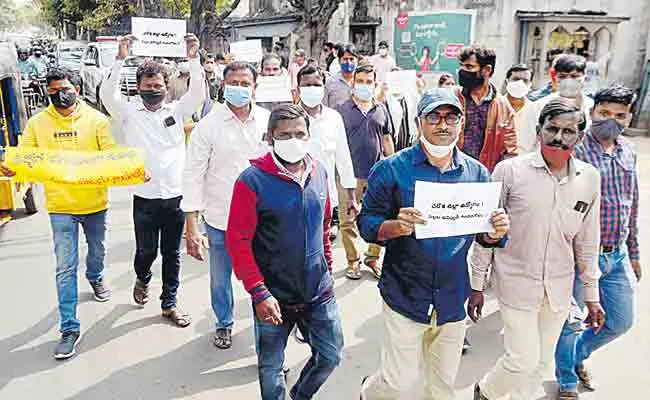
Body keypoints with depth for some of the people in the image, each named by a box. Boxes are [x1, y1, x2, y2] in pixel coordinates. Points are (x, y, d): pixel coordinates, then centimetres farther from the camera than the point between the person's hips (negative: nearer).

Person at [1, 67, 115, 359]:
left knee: (97, 250, 24)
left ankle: (95, 278, 59)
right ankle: (69, 328, 9)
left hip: (94, 202, 1)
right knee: (65, 268, 0)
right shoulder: (37, 123, -3)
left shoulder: (95, 119, -6)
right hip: (60, 206, 0)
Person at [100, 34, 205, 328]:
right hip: (145, 198, -1)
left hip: (175, 196, 1)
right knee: (146, 251, 13)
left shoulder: (177, 111, 3)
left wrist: (193, 59, -24)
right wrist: (120, 59, -25)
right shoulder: (130, 113, 0)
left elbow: (198, 93, -11)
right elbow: (107, 94, -16)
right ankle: (142, 279, 47)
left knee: (172, 254, 11)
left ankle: (169, 303, 26)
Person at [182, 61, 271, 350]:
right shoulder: (208, 126, -9)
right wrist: (191, 228, -13)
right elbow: (193, 175, -9)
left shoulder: (268, 121, -2)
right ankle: (224, 323, 42)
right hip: (220, 218, -1)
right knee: (220, 278, 16)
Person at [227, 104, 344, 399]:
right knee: (271, 367, 15)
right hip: (273, 296, -4)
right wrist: (258, 292, -18)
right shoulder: (252, 181, -16)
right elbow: (237, 241, -15)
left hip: (319, 291, 5)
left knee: (331, 355, 16)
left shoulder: (319, 172, 1)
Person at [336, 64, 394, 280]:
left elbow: (387, 141, 16)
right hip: (350, 174, -2)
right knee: (348, 220, 2)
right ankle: (353, 260, 18)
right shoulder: (342, 111, 2)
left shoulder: (381, 110, 11)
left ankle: (373, 257, 26)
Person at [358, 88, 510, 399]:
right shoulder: (392, 169, -9)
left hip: (453, 301, 4)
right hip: (405, 297, -4)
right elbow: (366, 223, -9)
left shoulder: (477, 173, 3)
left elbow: (484, 233, 11)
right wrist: (397, 226, -28)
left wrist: (496, 231, -12)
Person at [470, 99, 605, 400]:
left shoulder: (589, 178, -1)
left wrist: (592, 297, 11)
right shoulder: (510, 170, -13)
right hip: (516, 282, -4)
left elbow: (587, 242, 8)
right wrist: (477, 286, -3)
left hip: (559, 288, 4)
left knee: (542, 361, 16)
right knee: (523, 359, 0)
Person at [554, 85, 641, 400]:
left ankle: (578, 354, 45)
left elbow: (633, 206, 16)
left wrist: (633, 252, 18)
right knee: (570, 321, 8)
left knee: (621, 321, 19)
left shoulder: (628, 152, 7)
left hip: (617, 256, 7)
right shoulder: (575, 149, -14)